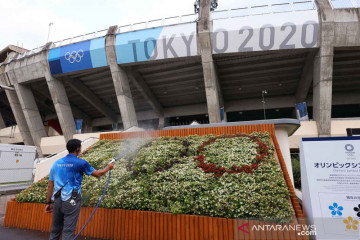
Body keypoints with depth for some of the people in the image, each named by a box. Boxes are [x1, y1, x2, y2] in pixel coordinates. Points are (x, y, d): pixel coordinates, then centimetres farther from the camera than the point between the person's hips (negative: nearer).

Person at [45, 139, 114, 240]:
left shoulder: (56, 163, 8)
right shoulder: (80, 163, -8)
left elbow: (50, 186, 10)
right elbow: (98, 174, 1)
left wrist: (48, 203, 17)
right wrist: (108, 167, 19)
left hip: (57, 200, 6)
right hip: (71, 201, -6)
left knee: (55, 230, 17)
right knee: (68, 231, 1)